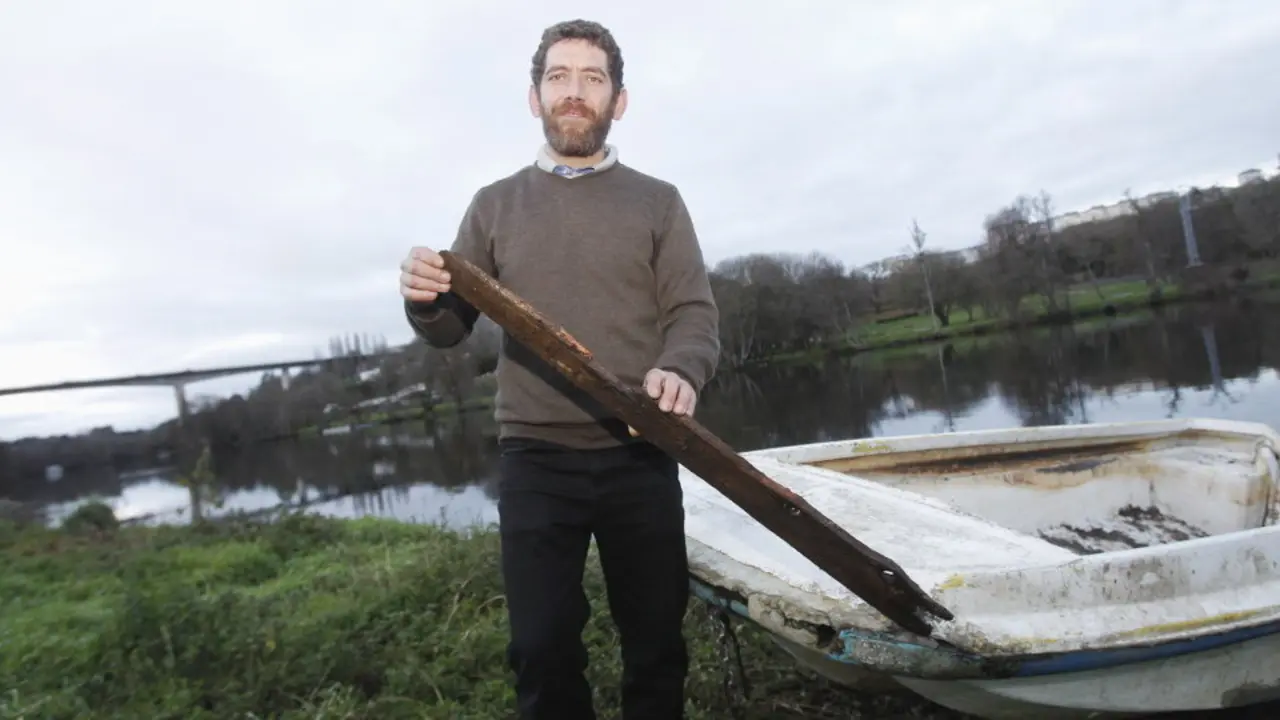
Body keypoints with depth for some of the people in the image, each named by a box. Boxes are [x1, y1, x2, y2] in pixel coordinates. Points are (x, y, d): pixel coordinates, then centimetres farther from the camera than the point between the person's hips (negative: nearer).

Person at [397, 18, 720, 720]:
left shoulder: (658, 202, 9)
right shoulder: (495, 205, 12)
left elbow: (694, 315, 1)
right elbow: (453, 329, 10)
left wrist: (679, 371, -22)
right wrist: (424, 301, -14)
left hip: (639, 459, 0)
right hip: (534, 460, 1)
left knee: (656, 642, 8)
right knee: (543, 650, 1)